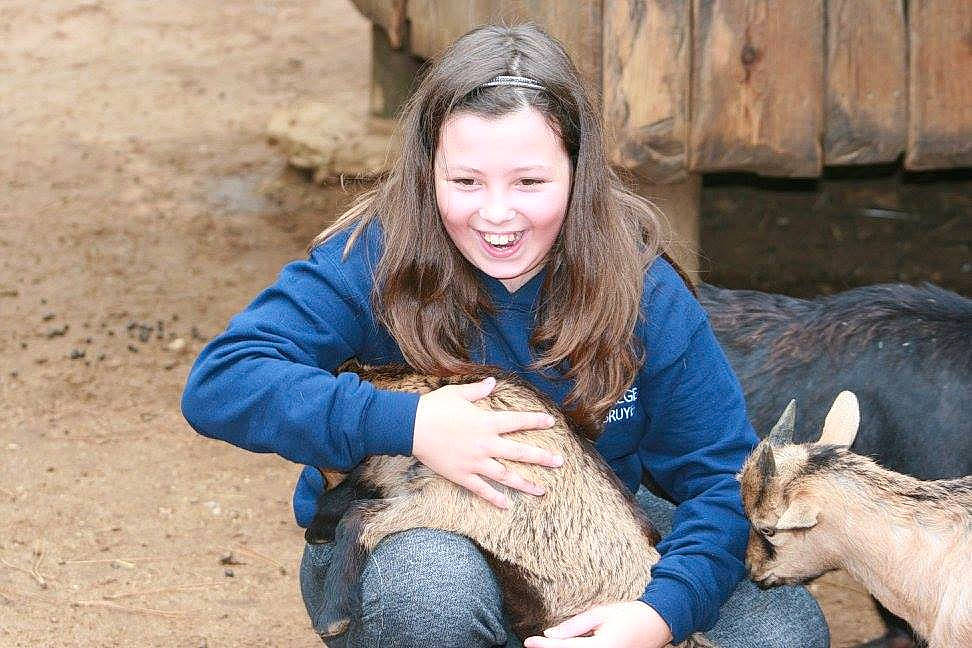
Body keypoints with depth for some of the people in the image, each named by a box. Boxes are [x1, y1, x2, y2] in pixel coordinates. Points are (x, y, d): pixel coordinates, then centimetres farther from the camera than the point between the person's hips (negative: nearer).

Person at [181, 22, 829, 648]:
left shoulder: (641, 291, -15)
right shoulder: (375, 260, -19)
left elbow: (725, 476, -16)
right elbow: (219, 382, -26)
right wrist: (406, 425, -35)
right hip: (394, 545, -2)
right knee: (435, 583, -39)